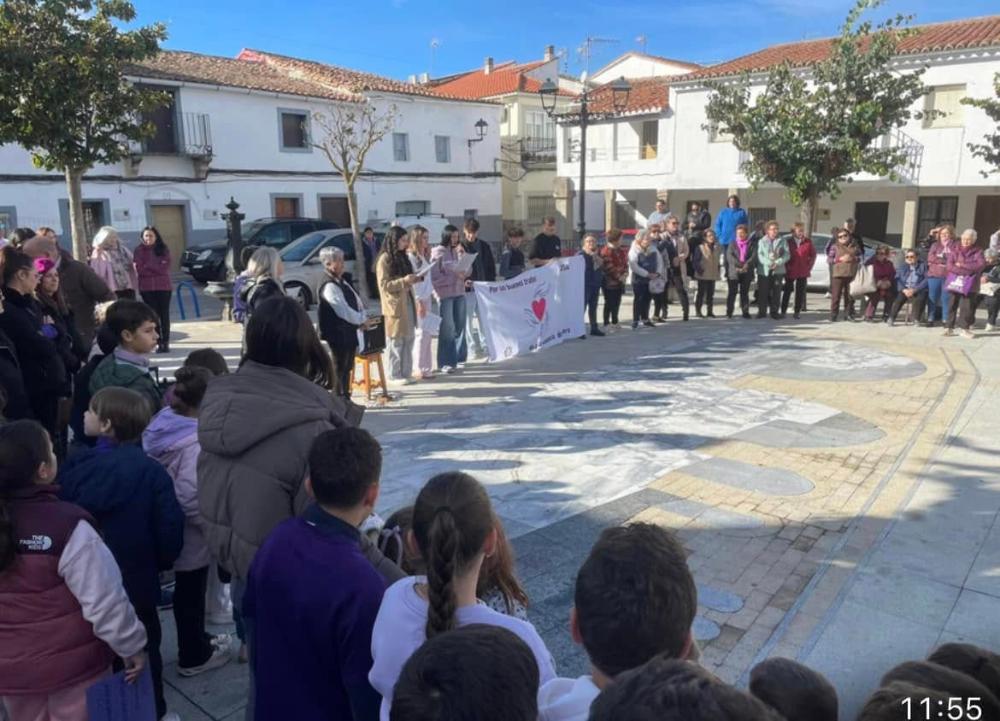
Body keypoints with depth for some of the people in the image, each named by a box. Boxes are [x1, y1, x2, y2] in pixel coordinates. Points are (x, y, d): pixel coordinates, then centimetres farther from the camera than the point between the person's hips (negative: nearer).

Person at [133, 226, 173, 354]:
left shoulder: (163, 249, 5)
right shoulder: (139, 250, 4)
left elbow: (165, 268, -6)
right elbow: (139, 270, -5)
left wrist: (148, 266, -9)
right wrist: (157, 270, -12)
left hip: (163, 286, 0)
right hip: (147, 288, 0)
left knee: (164, 315, 0)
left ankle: (166, 342, 4)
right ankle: (159, 343, 4)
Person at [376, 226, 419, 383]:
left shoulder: (402, 257, 14)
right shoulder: (384, 259, -9)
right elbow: (384, 285, -13)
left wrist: (414, 279, 5)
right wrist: (404, 281, -22)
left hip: (407, 302, 7)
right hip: (395, 305, -7)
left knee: (408, 340, 7)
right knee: (396, 342, -2)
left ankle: (406, 373, 14)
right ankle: (395, 375, 6)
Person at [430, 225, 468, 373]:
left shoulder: (458, 251, 11)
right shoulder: (437, 252, -5)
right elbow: (434, 276, -11)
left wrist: (461, 254, -3)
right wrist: (454, 276, -17)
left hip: (460, 292, 6)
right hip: (445, 294, -5)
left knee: (459, 326, 8)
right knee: (447, 328, -5)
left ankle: (458, 357, 21)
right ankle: (445, 362, 0)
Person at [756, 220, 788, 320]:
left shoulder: (782, 241, 8)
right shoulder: (761, 241, 6)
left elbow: (786, 255, 1)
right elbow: (759, 255, -4)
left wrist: (777, 263, -14)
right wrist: (769, 263, -18)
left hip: (778, 271, 1)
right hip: (764, 270, -1)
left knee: (776, 293, 1)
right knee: (763, 292, 0)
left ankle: (775, 312, 10)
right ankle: (762, 311, 12)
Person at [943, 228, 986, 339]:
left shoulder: (977, 252, 5)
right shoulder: (954, 251, 7)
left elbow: (981, 265, -12)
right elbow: (950, 266, -5)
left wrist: (962, 265, -14)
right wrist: (968, 271, -13)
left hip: (969, 284, -1)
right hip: (954, 282, 1)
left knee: (967, 306, -2)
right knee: (952, 305, 3)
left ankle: (964, 328, 5)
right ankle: (950, 328, 8)